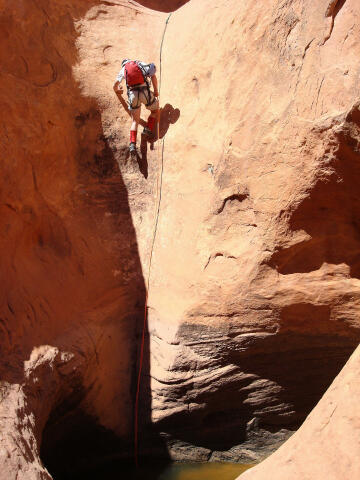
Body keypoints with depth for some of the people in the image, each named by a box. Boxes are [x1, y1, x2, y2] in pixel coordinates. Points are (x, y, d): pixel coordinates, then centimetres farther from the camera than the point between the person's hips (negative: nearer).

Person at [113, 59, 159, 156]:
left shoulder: (123, 70, 19)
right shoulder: (141, 64, 18)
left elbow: (115, 85, 14)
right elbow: (153, 76, 4)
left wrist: (117, 90, 37)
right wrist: (156, 90, 11)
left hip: (133, 94, 1)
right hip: (145, 92, -1)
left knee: (135, 121, 12)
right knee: (155, 110, 26)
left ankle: (132, 144, -4)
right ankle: (148, 129, 7)